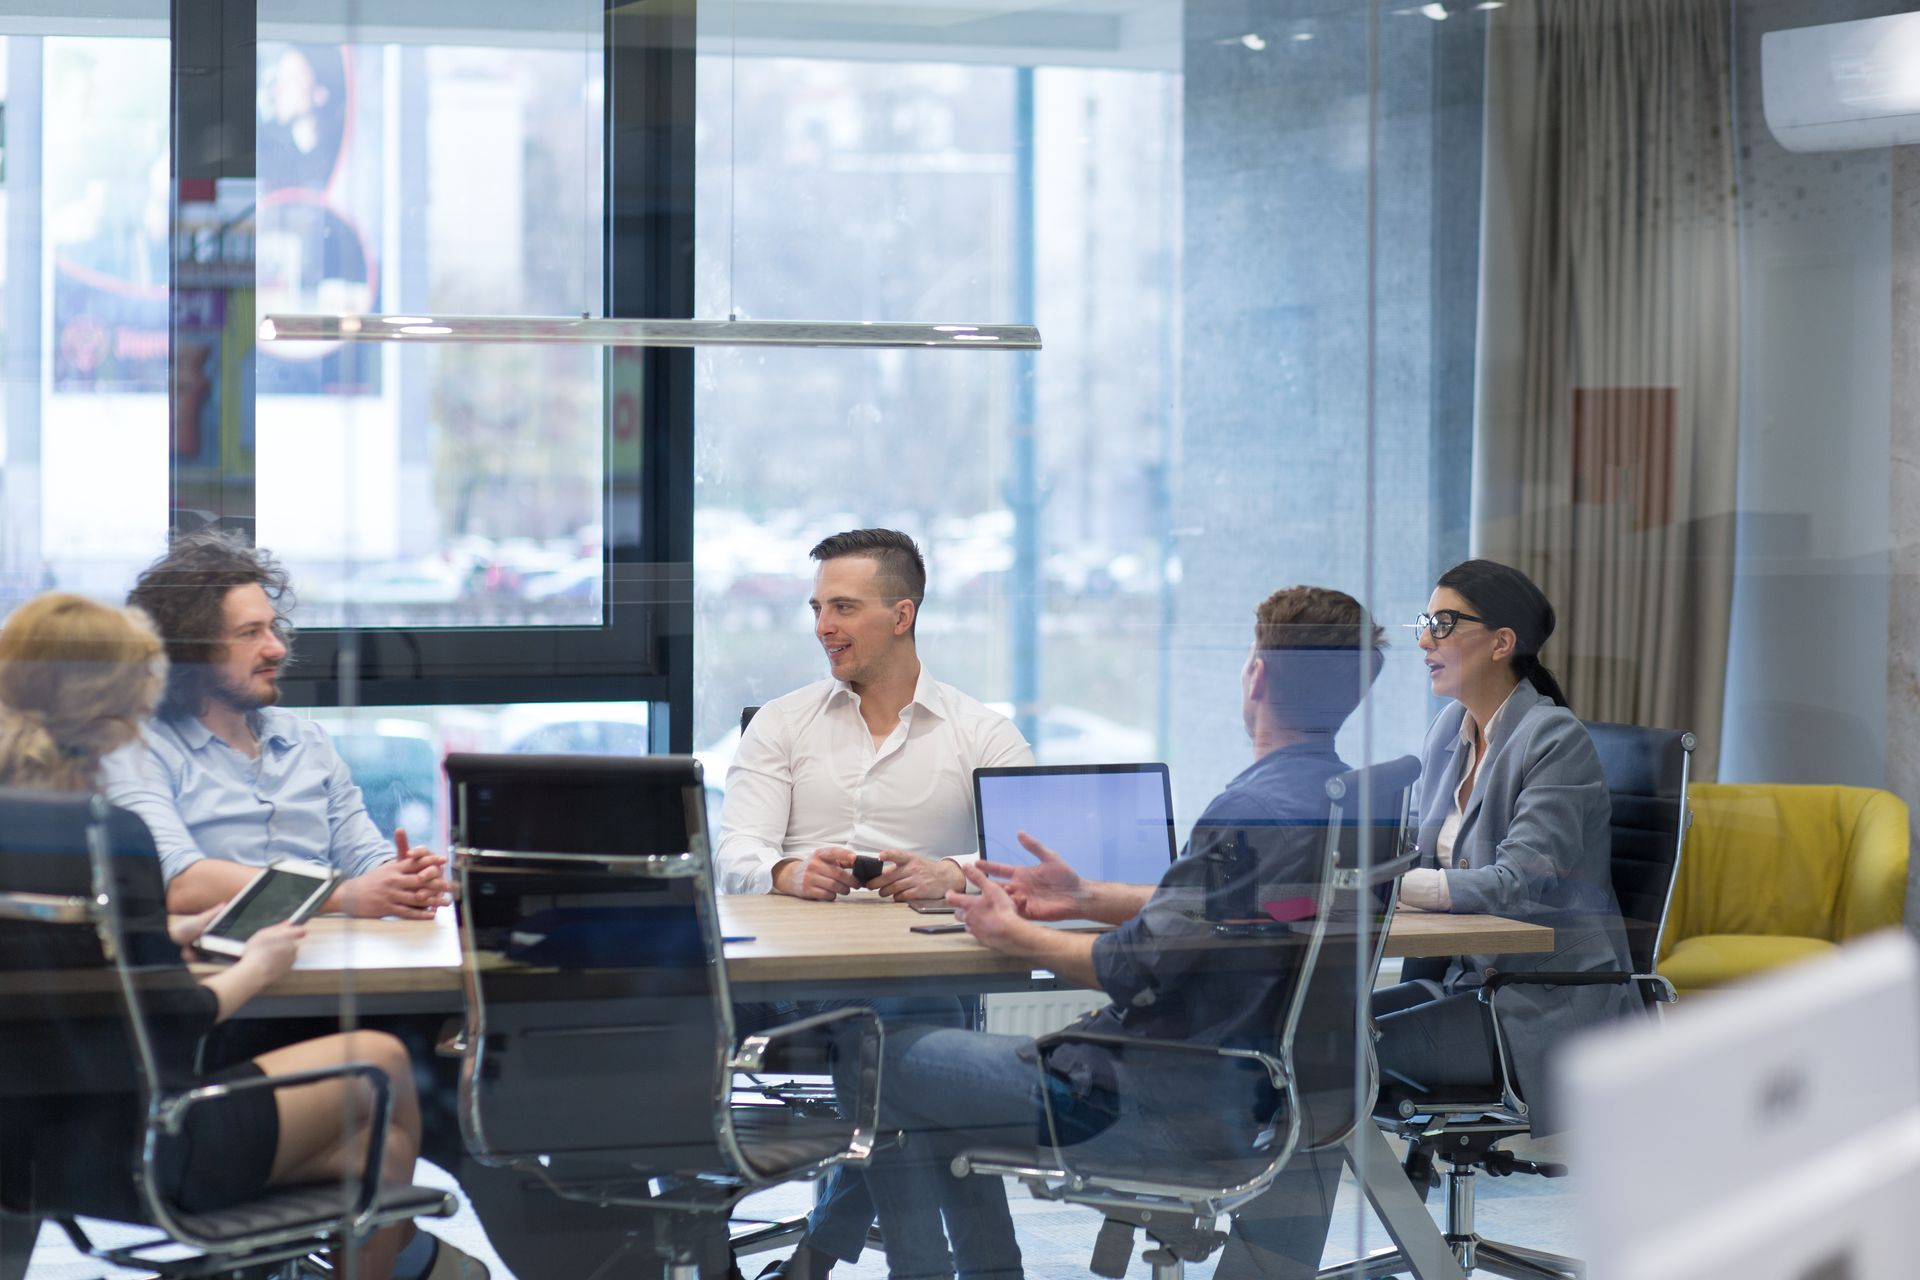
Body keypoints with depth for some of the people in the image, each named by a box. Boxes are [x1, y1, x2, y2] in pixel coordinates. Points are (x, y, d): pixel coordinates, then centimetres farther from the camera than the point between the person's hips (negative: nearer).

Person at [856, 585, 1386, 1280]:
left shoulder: (1256, 811, -25)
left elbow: (1139, 967, -23)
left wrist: (1016, 936, -8)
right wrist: (1088, 898, 14)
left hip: (1174, 1108, -10)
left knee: (891, 1061, 3)